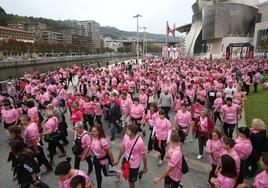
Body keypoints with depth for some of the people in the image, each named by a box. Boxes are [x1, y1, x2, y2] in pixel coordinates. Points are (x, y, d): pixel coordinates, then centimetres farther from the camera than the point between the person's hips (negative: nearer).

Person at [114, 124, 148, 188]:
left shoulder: (139, 142, -32)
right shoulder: (126, 136, -17)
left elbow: (143, 155, -18)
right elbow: (123, 148, 0)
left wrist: (145, 167, -5)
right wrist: (118, 159, 10)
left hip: (134, 164, -5)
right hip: (126, 160, 6)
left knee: (131, 180, 13)